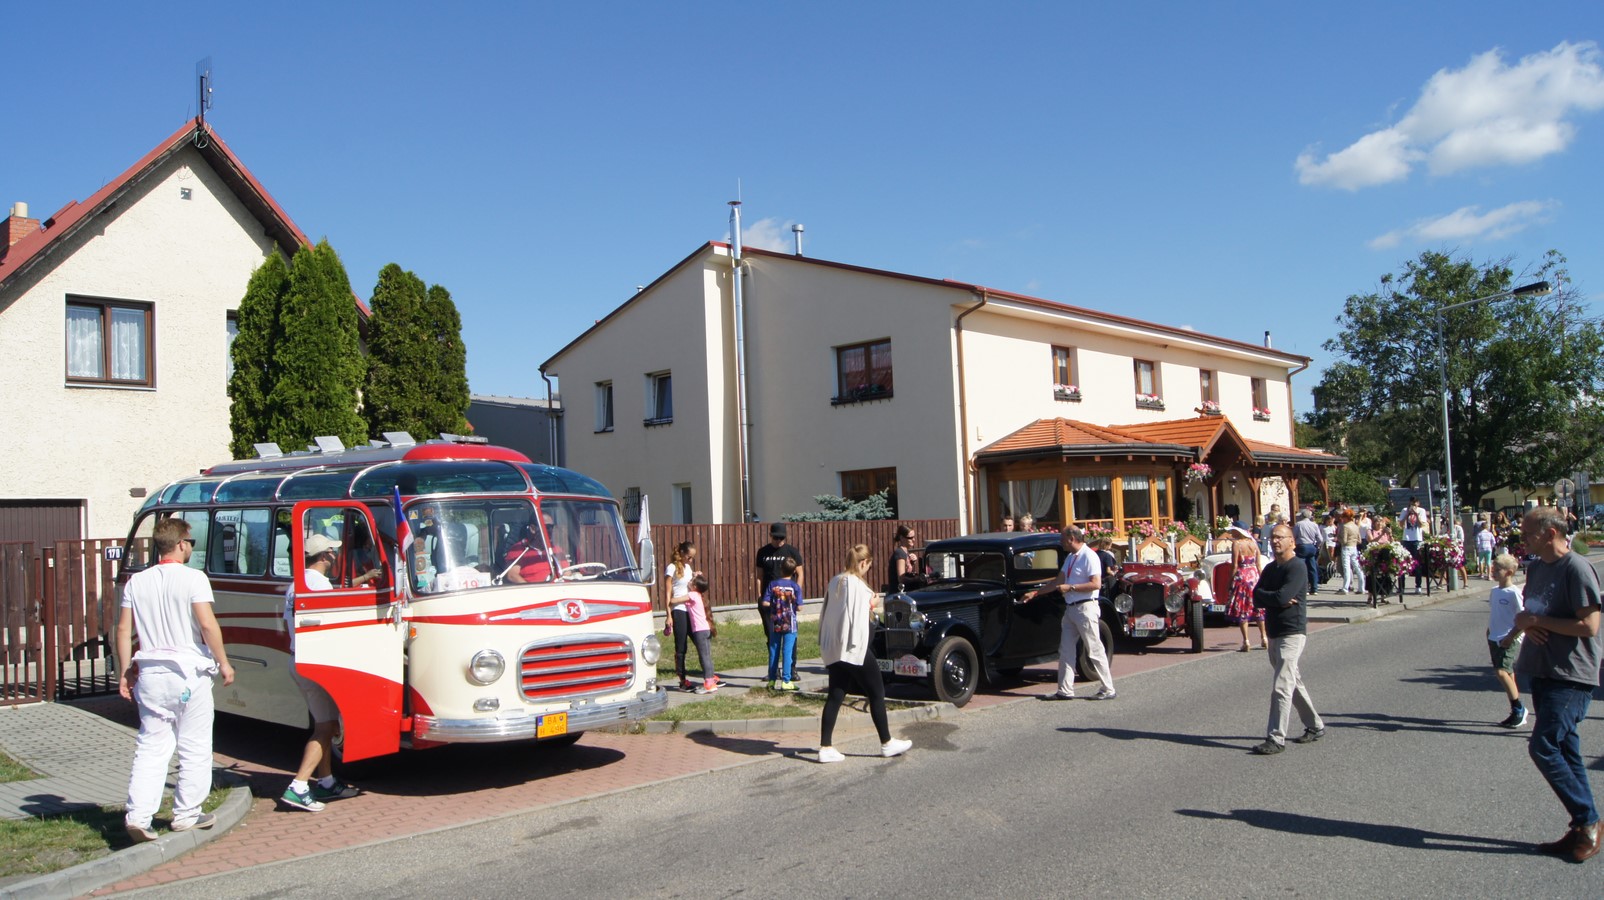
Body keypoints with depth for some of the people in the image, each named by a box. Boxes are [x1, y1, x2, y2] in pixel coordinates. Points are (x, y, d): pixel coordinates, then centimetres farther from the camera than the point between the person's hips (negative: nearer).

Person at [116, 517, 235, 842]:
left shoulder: (136, 582, 7)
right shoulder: (192, 578, -9)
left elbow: (123, 629, 7)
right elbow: (207, 624, -15)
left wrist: (125, 672, 14)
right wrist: (223, 662, -5)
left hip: (150, 674, 5)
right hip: (189, 672, -5)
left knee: (150, 747, 9)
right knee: (194, 748, 8)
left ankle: (138, 815, -1)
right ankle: (186, 814, 14)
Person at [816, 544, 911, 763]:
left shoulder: (835, 582, 9)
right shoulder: (857, 585, -14)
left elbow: (825, 613, 14)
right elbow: (857, 617, -22)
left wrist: (824, 643, 18)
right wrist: (870, 605, -7)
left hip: (832, 649, 8)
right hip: (853, 647, -8)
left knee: (835, 696, 8)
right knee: (877, 693, 7)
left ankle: (826, 748, 4)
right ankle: (887, 743, 16)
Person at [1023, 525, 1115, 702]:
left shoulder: (1089, 556, -12)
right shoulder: (1070, 557, 14)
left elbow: (1096, 584, -20)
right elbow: (1058, 583, 20)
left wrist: (1070, 587, -18)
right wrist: (1035, 593, 18)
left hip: (1085, 608, -9)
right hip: (1070, 608, 9)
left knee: (1095, 650, -3)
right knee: (1065, 651, 8)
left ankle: (1108, 690, 6)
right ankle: (1065, 690, 13)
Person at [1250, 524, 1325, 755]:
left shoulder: (1297, 567, -12)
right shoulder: (1270, 568, 14)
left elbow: (1282, 597, -24)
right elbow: (1257, 598, 4)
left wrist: (1264, 596, -6)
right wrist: (1275, 599, -13)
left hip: (1292, 633, -9)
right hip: (1274, 633, 9)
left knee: (1282, 688, -12)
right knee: (1293, 683, 18)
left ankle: (1276, 738, -12)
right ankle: (1315, 726, 32)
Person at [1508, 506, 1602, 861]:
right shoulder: (1536, 568, 12)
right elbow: (1526, 609, 20)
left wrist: (1538, 621, -14)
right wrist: (1524, 622, -3)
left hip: (1570, 677, -9)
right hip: (1543, 672, 9)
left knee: (1544, 746, -12)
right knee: (1564, 750, 11)